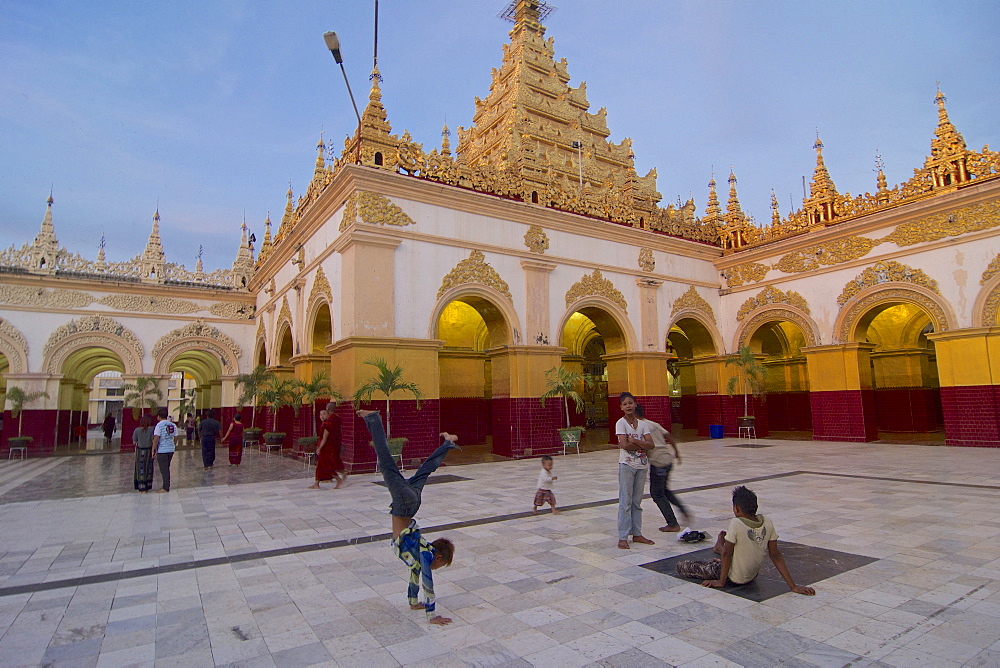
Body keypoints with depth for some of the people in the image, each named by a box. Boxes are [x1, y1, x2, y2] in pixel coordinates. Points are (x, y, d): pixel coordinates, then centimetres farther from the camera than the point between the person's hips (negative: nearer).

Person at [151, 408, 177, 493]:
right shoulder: (173, 425, 6)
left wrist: (153, 449, -7)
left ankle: (166, 488, 3)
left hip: (162, 450, -6)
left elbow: (156, 439, -15)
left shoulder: (159, 425, -11)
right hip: (171, 449, 6)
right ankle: (167, 485, 22)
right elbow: (175, 437, 10)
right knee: (167, 468, 17)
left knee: (164, 469, 0)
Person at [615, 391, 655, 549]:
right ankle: (623, 537, 3)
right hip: (627, 465, -5)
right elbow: (625, 445, -19)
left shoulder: (642, 424, 6)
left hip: (641, 465, 5)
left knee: (637, 501, 12)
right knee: (625, 501, -3)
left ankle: (637, 534, 20)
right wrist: (642, 446, -11)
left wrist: (633, 441, -15)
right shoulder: (621, 423, -7)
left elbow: (651, 445, -5)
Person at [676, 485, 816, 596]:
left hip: (735, 578, -7)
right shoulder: (767, 523, -12)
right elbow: (775, 555, -8)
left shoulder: (736, 523, -28)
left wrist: (721, 582, -8)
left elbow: (726, 554, -20)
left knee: (681, 566, 1)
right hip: (753, 574, 7)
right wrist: (793, 586, -1)